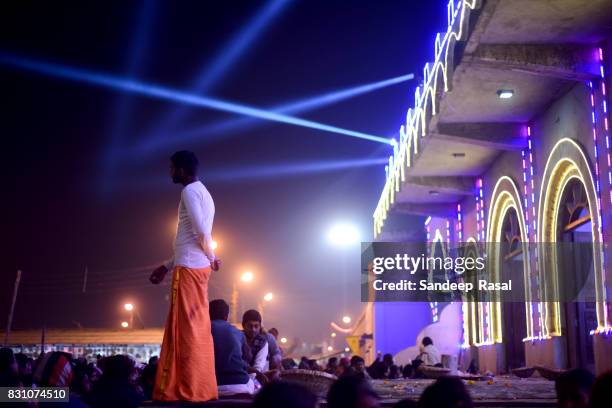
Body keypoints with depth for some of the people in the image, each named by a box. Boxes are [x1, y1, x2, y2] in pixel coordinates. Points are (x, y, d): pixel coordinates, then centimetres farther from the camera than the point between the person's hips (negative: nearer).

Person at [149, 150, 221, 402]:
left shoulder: (190, 190, -6)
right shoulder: (203, 192, 23)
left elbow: (201, 231, -18)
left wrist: (212, 258, -1)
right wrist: (167, 267, 25)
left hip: (190, 267, -9)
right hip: (197, 267, 9)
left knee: (188, 327, -10)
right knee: (196, 328, 8)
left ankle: (190, 390, -10)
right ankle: (199, 389, 9)